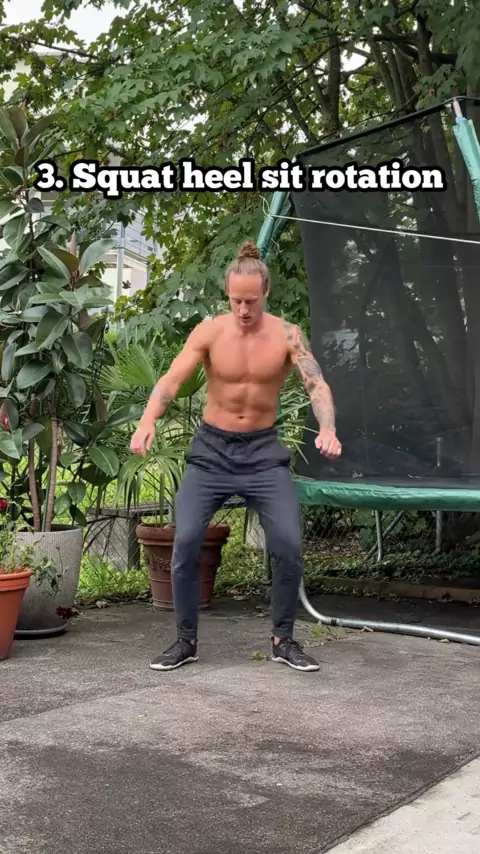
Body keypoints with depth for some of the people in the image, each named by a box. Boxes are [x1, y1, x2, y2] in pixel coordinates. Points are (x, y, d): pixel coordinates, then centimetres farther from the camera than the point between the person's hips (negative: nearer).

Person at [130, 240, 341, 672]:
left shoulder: (287, 335, -9)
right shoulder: (209, 332, -9)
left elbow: (317, 384, -19)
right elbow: (171, 380, -18)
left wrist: (327, 429, -40)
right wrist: (147, 421, -38)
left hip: (264, 450, 0)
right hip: (211, 449, 0)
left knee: (289, 545, -9)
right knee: (185, 543, -9)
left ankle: (284, 639, 11)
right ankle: (186, 640, 9)